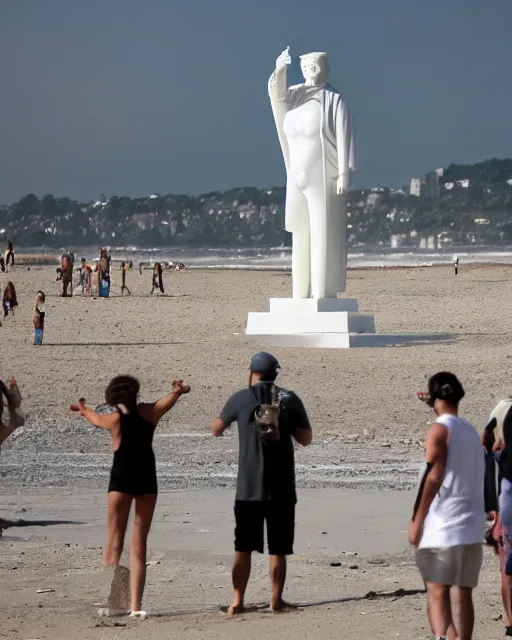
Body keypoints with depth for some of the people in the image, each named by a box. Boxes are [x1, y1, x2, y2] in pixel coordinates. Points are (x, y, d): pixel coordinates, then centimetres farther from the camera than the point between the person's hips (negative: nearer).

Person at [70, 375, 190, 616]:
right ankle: (135, 604, -4)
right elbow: (173, 396, 11)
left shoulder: (113, 420, -4)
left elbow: (95, 419, 19)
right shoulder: (148, 412, -2)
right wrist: (179, 390, 31)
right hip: (147, 481, 2)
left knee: (114, 542, 4)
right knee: (139, 545, 4)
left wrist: (83, 409, 38)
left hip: (121, 481, -2)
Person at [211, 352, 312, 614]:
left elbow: (216, 430, 15)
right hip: (281, 488, 0)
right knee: (277, 550, 5)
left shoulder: (241, 399, 1)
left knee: (243, 548, 7)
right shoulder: (290, 399, 2)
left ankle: (237, 601, 5)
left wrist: (220, 418, 36)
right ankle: (276, 601, 5)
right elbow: (305, 439, 5)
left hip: (248, 487, 0)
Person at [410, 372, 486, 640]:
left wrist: (416, 520, -14)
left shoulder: (439, 430, -6)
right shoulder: (471, 432, 16)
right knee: (463, 595, 11)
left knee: (437, 593, -10)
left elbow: (433, 476, -16)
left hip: (443, 526, -7)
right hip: (472, 526, 7)